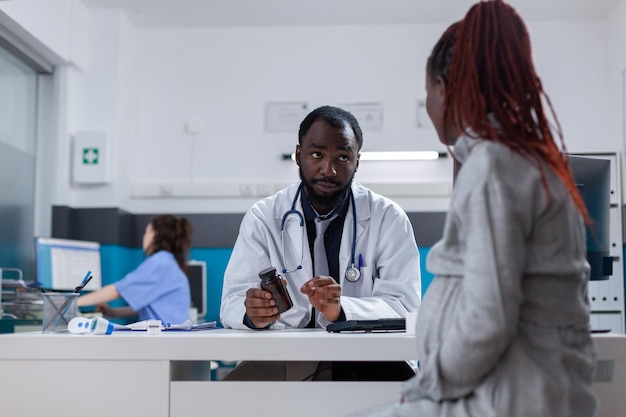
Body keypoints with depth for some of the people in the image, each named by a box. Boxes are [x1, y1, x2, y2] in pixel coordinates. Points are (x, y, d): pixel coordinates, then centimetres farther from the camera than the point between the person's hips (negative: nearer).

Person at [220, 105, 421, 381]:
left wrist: (341, 309, -24)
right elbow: (232, 303, 2)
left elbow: (405, 306, -4)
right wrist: (253, 313, -24)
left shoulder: (389, 218, 4)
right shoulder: (262, 218, 7)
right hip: (282, 359, 0)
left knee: (400, 377, -32)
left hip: (366, 359, 0)